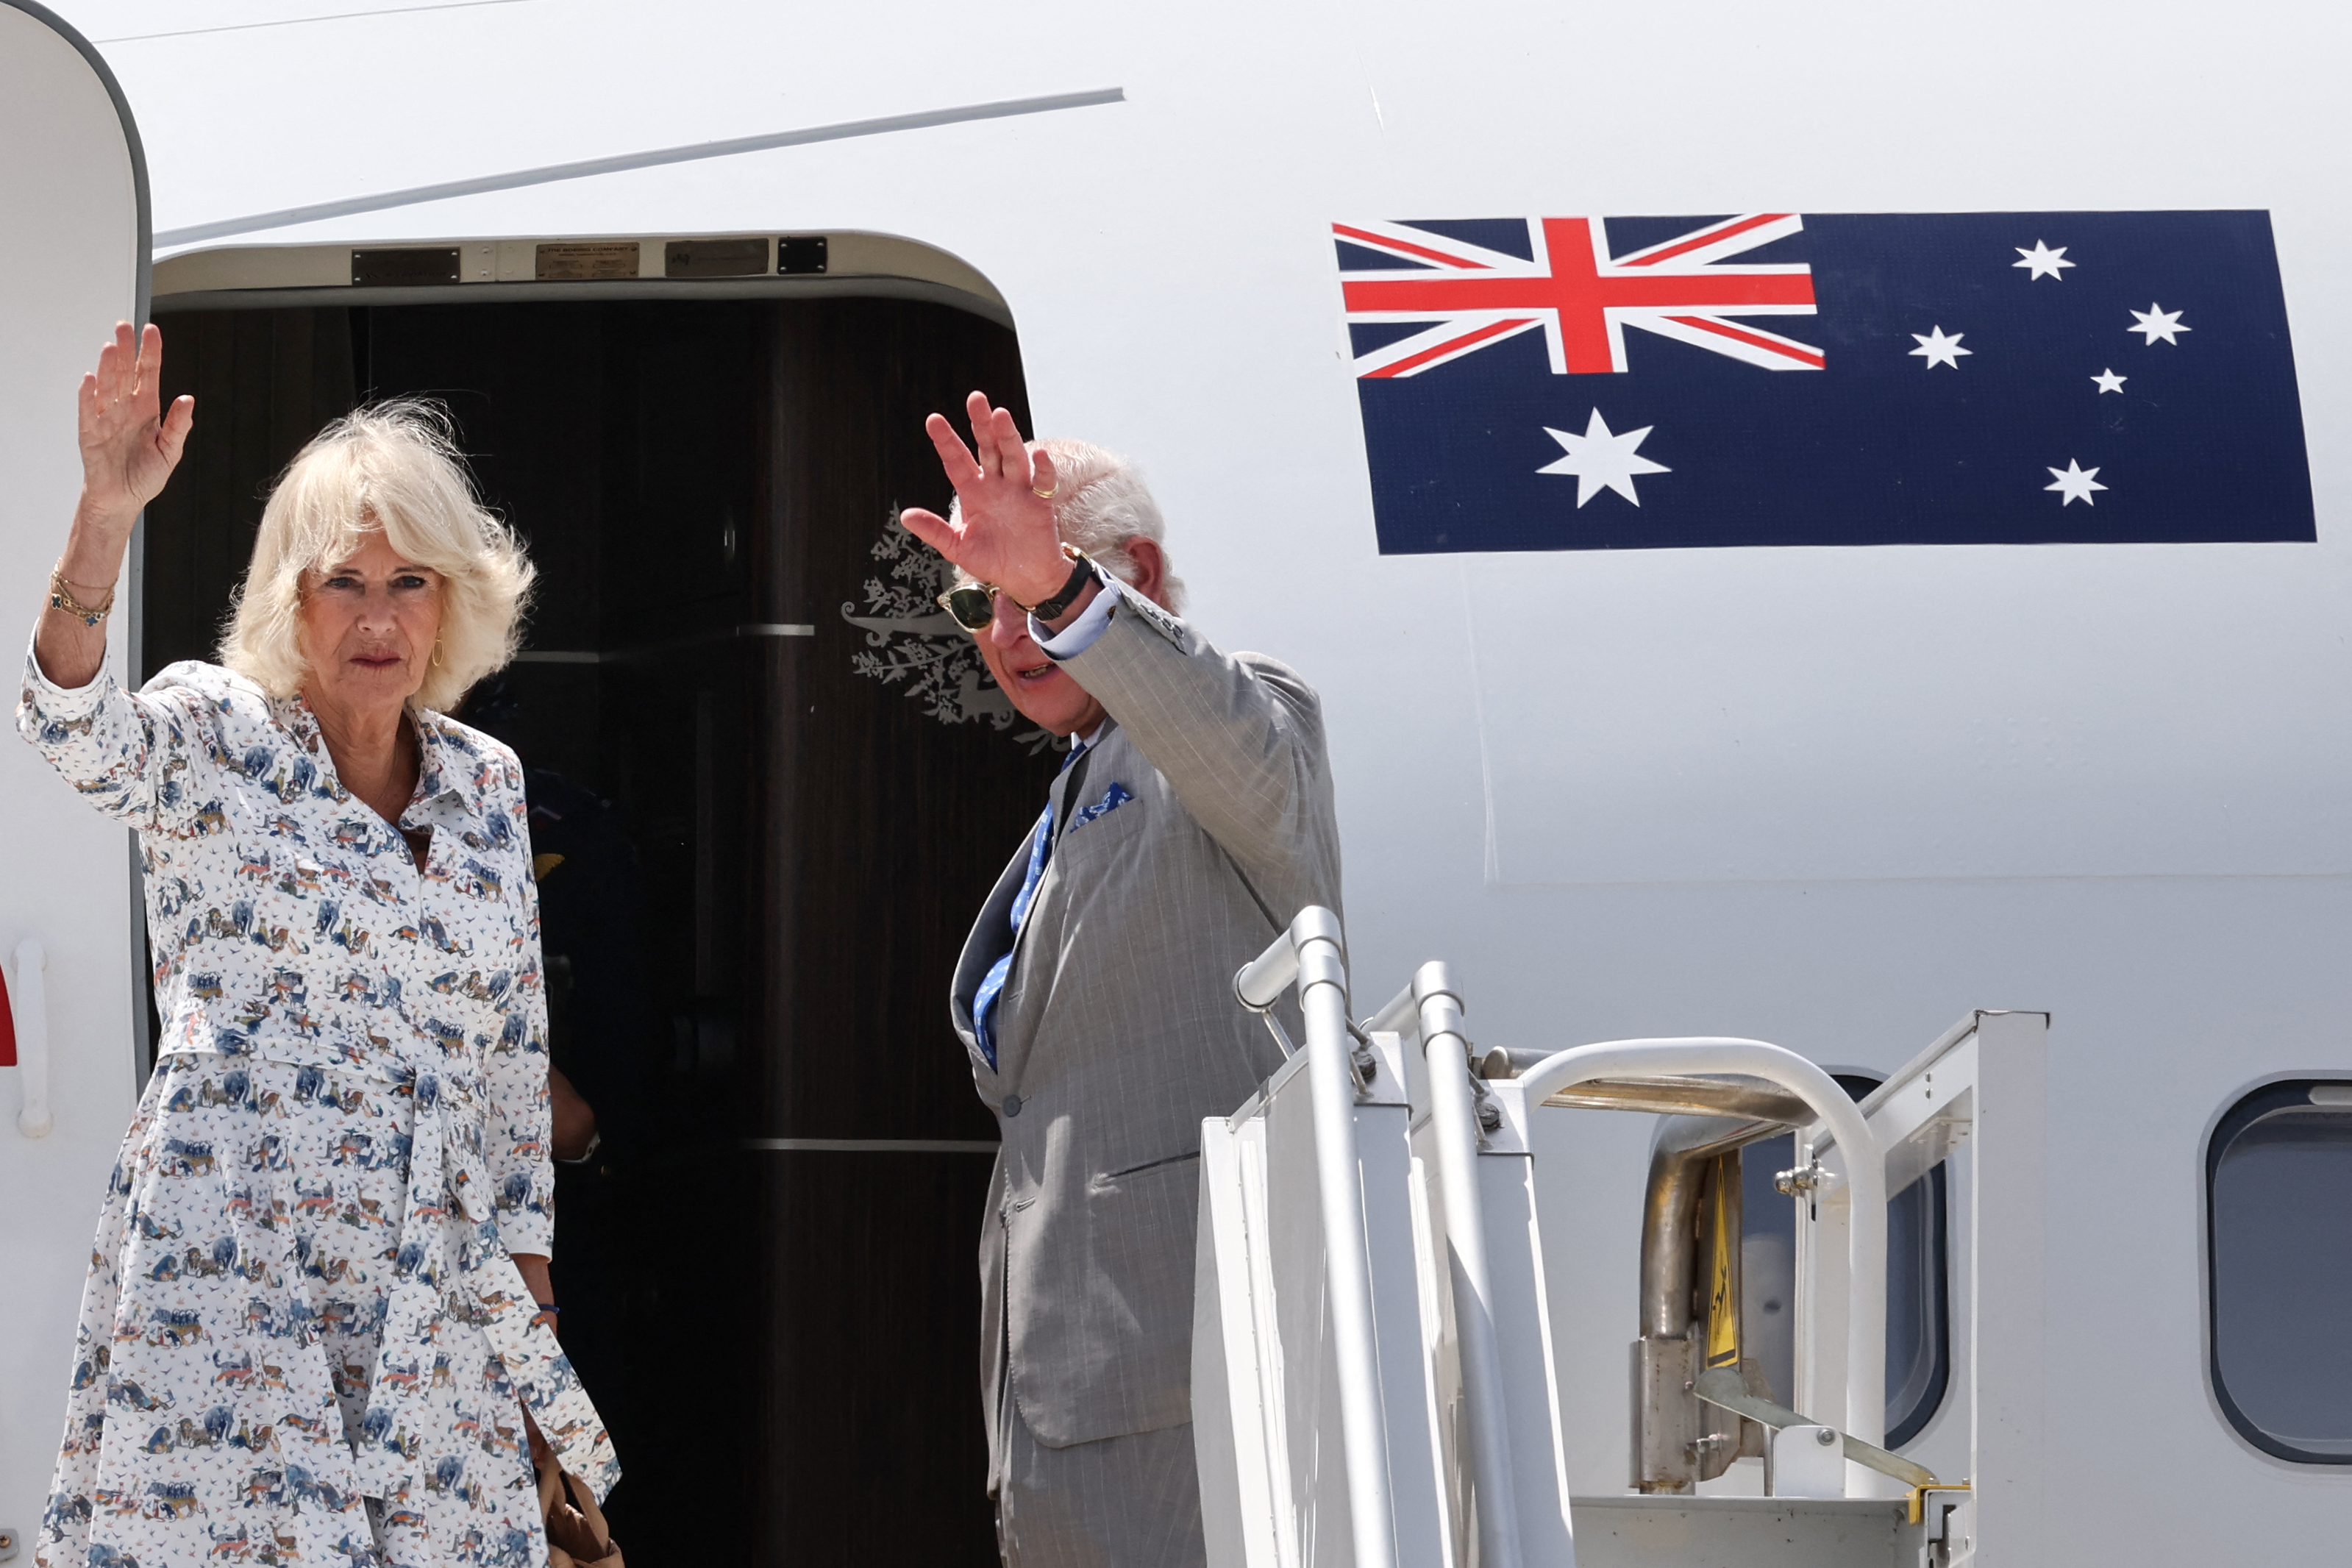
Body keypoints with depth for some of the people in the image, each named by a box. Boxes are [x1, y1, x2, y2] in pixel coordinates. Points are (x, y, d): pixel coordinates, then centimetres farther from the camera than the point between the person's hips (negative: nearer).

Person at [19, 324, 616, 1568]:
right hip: (227, 1265, -4)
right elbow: (73, 728, -22)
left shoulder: (487, 786, 14)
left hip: (429, 1284, 4)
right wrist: (105, 514, -37)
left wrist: (529, 1278, 14)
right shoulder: (216, 738, 1)